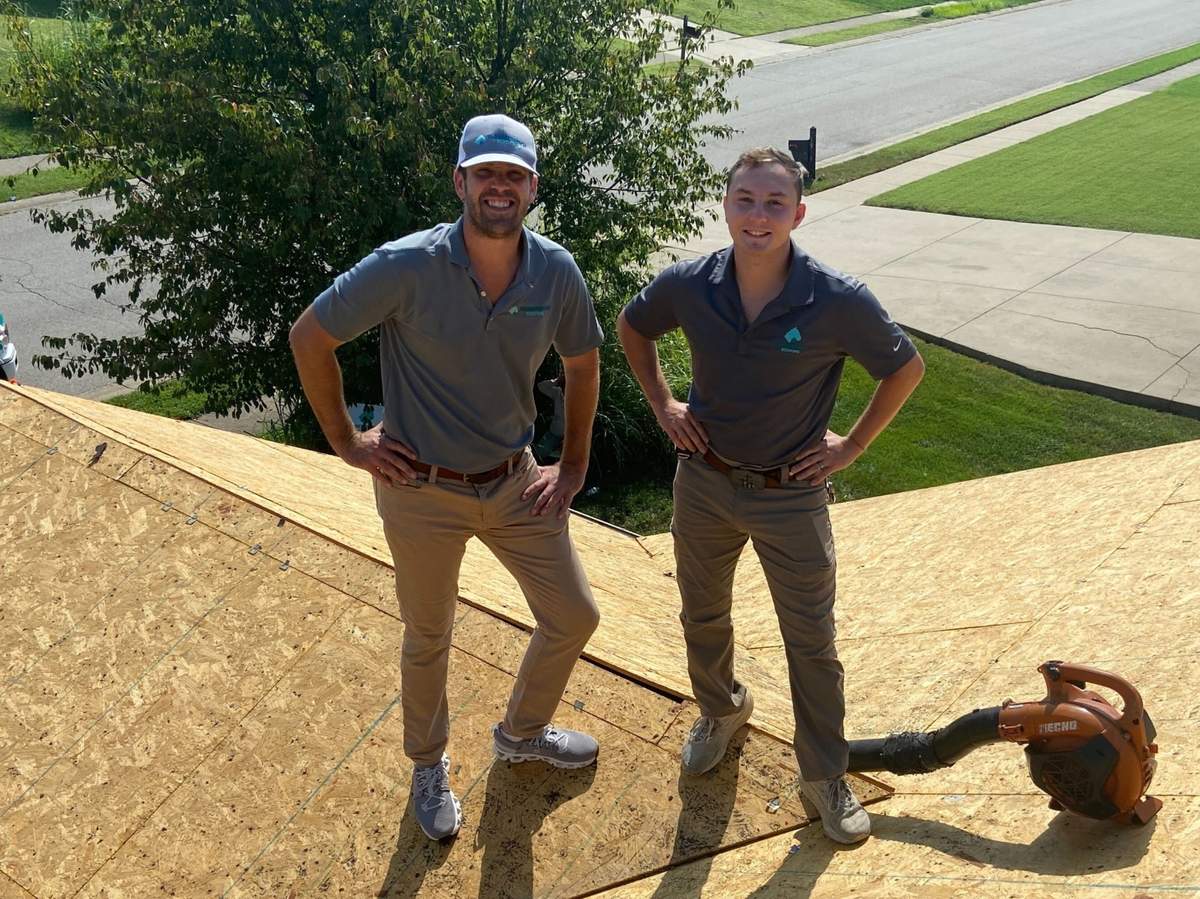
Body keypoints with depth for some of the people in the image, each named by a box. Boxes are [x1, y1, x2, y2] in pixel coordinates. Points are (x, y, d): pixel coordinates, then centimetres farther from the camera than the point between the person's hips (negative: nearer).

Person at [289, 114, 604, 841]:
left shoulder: (557, 273, -12)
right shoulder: (407, 267, -24)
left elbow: (583, 364, 7)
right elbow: (309, 338, -12)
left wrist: (573, 468, 6)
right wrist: (345, 441, -8)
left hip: (515, 482, 4)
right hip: (423, 490, -4)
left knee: (574, 617, 12)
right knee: (429, 639, 15)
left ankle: (523, 732, 42)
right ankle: (430, 768, 43)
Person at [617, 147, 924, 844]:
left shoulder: (839, 302, -22)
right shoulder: (688, 285, -14)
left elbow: (906, 368, -5)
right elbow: (632, 328, 9)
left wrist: (853, 446, -5)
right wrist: (663, 405, 4)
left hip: (792, 495, -3)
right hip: (704, 480, 3)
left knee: (812, 642, 8)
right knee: (703, 616, 22)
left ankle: (826, 776, 30)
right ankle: (722, 710, 52)